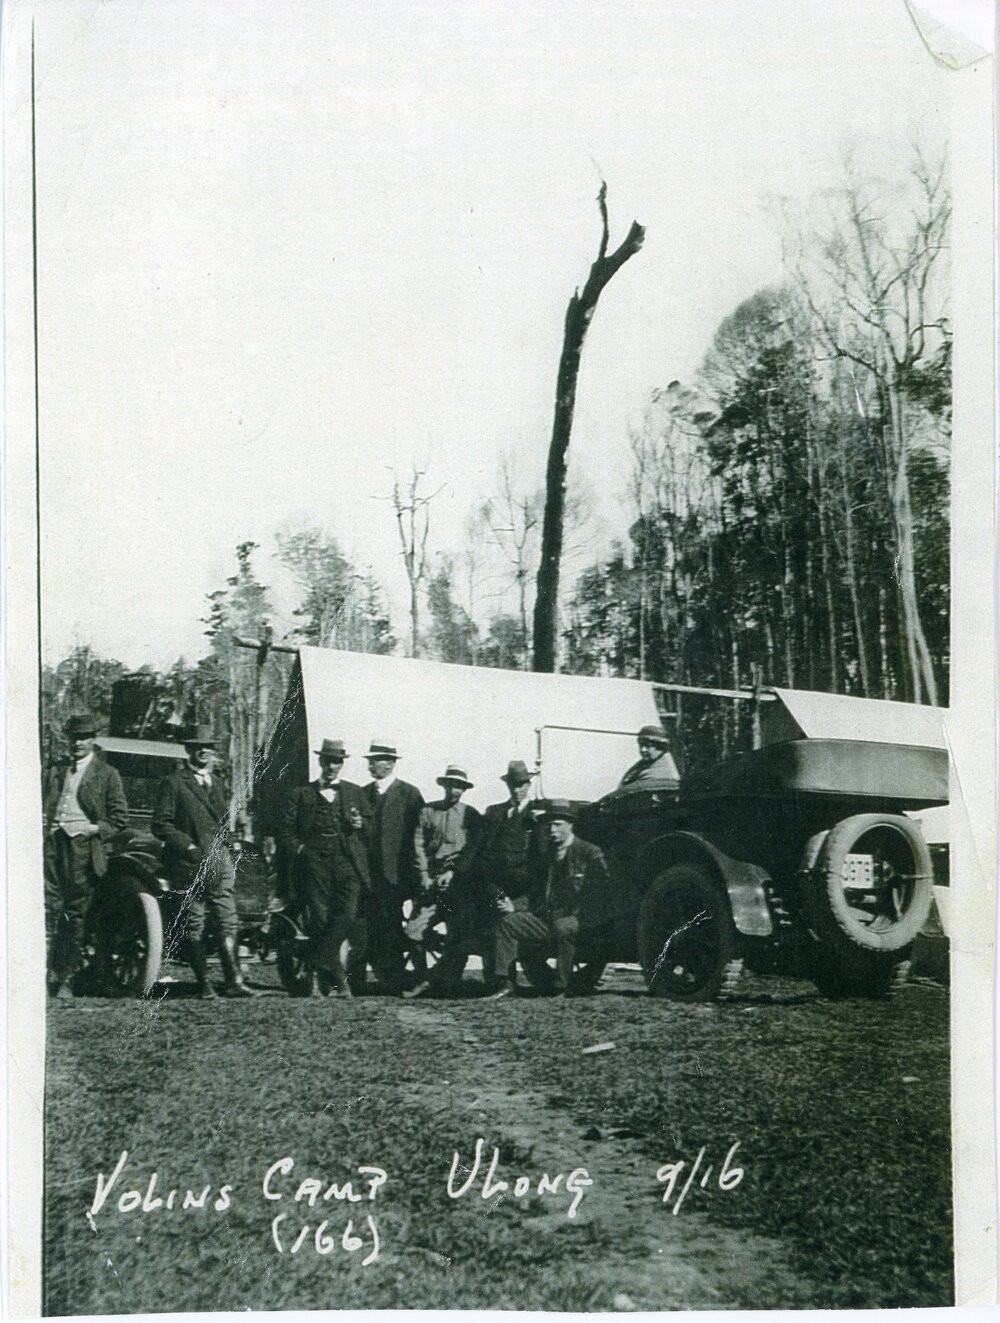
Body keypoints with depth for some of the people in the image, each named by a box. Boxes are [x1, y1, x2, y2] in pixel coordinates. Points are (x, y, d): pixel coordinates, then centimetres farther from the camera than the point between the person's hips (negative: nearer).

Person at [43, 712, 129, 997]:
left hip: (83, 847, -4)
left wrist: (95, 829, -9)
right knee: (47, 906, -7)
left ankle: (64, 978, 3)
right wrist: (47, 828, 8)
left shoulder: (107, 775, 7)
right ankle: (42, 971, -6)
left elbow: (120, 818, 5)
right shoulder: (58, 775, 22)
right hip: (54, 844, 4)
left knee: (76, 914, -3)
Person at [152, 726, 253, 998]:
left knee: (228, 923, -5)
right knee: (195, 926, 0)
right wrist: (189, 847, -12)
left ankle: (234, 981, -9)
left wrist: (223, 849, 10)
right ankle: (203, 983, 6)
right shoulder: (173, 783, 1)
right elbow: (161, 825, -5)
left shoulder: (218, 783, 19)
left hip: (219, 864, 4)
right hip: (190, 865, -4)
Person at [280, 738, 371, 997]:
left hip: (348, 862, 0)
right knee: (320, 918, -5)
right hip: (314, 864, 0)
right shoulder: (301, 794, 16)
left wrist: (361, 826, -2)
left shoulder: (355, 793, 18)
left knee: (348, 914, -17)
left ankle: (324, 967, -6)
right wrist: (299, 850, -5)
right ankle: (337, 978, 4)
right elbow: (287, 830, 12)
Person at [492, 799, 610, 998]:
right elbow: (541, 891, 23)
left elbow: (599, 897, -8)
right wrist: (513, 906, 8)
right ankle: (506, 982, -7)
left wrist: (576, 916, -21)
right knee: (506, 921, -6)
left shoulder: (590, 853, -3)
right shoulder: (550, 852, 18)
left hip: (581, 921, -7)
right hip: (547, 917, 7)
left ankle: (564, 987, -30)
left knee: (562, 928, -39)